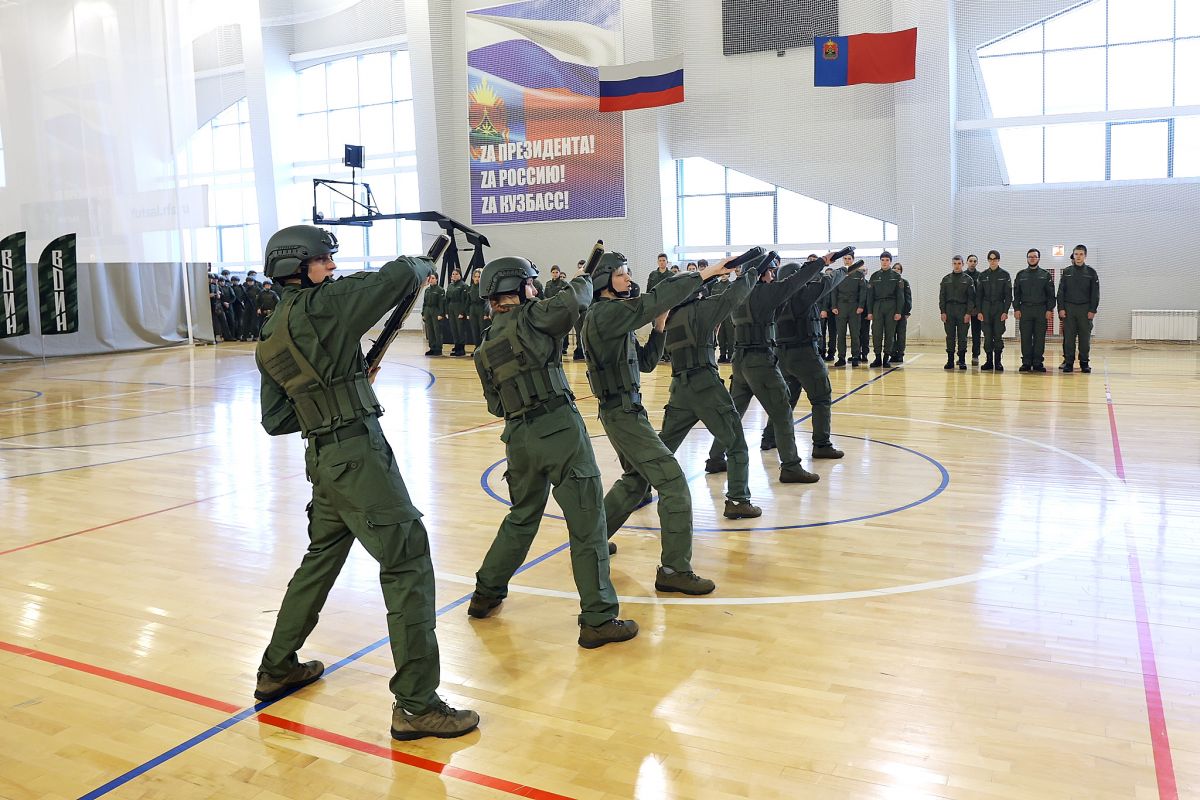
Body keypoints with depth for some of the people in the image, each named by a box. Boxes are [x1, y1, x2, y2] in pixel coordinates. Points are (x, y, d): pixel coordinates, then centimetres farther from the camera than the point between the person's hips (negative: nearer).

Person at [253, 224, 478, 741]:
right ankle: (416, 705, -3)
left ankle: (277, 669, 37)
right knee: (408, 565, -5)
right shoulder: (320, 305, -12)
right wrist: (423, 267, 12)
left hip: (323, 457, 9)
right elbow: (398, 276, -10)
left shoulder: (268, 339, 12)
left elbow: (275, 420, 14)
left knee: (321, 558, 24)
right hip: (357, 454, -9)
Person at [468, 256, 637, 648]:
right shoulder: (529, 317, -4)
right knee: (587, 524, -2)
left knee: (521, 517, 26)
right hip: (559, 430, -7)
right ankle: (598, 620, 0)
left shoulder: (485, 347, 16)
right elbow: (577, 298, -5)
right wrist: (583, 281, 17)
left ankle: (486, 594, 35)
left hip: (519, 436, 7)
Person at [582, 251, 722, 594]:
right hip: (622, 413, -10)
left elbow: (645, 362, 14)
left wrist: (659, 327, 1)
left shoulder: (618, 316, 13)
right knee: (673, 483, -11)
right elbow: (654, 299, -26)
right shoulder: (603, 314, -17)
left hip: (627, 411, 10)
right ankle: (674, 570, -6)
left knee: (637, 480, 25)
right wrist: (704, 274, -23)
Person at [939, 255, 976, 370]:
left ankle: (962, 361, 4)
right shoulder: (946, 279, 9)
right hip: (949, 310, 2)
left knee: (962, 337, 0)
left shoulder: (968, 279, 3)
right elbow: (942, 297, 7)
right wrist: (942, 312, -2)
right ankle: (950, 360, 7)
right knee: (950, 337, 3)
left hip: (963, 310, -2)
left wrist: (969, 313, -9)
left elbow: (971, 297, -1)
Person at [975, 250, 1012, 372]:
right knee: (987, 336, 1)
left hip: (999, 308, -2)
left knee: (998, 336, -4)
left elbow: (1008, 295, 1)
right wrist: (979, 311, -1)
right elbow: (978, 295, 8)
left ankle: (998, 361, 1)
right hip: (986, 309, 2)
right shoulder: (982, 275, 7)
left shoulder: (1005, 275, 2)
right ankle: (989, 361, 6)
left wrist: (1005, 311, -8)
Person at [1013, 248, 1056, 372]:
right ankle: (1026, 362, 3)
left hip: (1041, 311, -1)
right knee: (1025, 338, -1)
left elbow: (1051, 294, 4)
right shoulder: (1021, 275, 10)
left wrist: (1049, 310, -5)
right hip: (1025, 310, 1)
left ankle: (1038, 362, 5)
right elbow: (1016, 293, 8)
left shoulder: (1046, 275, 7)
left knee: (1039, 338, 0)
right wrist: (1016, 309, -2)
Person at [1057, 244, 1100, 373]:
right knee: (1068, 337, 0)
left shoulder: (1091, 272, 4)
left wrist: (1093, 310, -5)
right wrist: (1061, 308, -4)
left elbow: (1095, 293, 3)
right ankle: (1068, 362, 5)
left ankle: (1084, 363, 8)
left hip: (1085, 309, 0)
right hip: (1069, 308, 1)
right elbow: (1061, 292, 5)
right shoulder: (1067, 272, 7)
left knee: (1085, 337, 2)